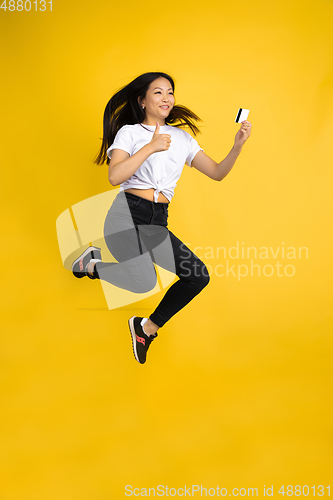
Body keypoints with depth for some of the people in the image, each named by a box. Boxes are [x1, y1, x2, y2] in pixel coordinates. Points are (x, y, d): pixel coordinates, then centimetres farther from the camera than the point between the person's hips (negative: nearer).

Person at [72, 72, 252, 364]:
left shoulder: (182, 137, 18)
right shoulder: (129, 132, 6)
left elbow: (217, 173, 12)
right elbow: (115, 176, -12)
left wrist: (238, 146, -4)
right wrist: (151, 146, -13)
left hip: (157, 224, 5)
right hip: (127, 215, -5)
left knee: (199, 276, -11)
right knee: (145, 283, -27)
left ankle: (147, 327, 8)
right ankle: (92, 263, 5)